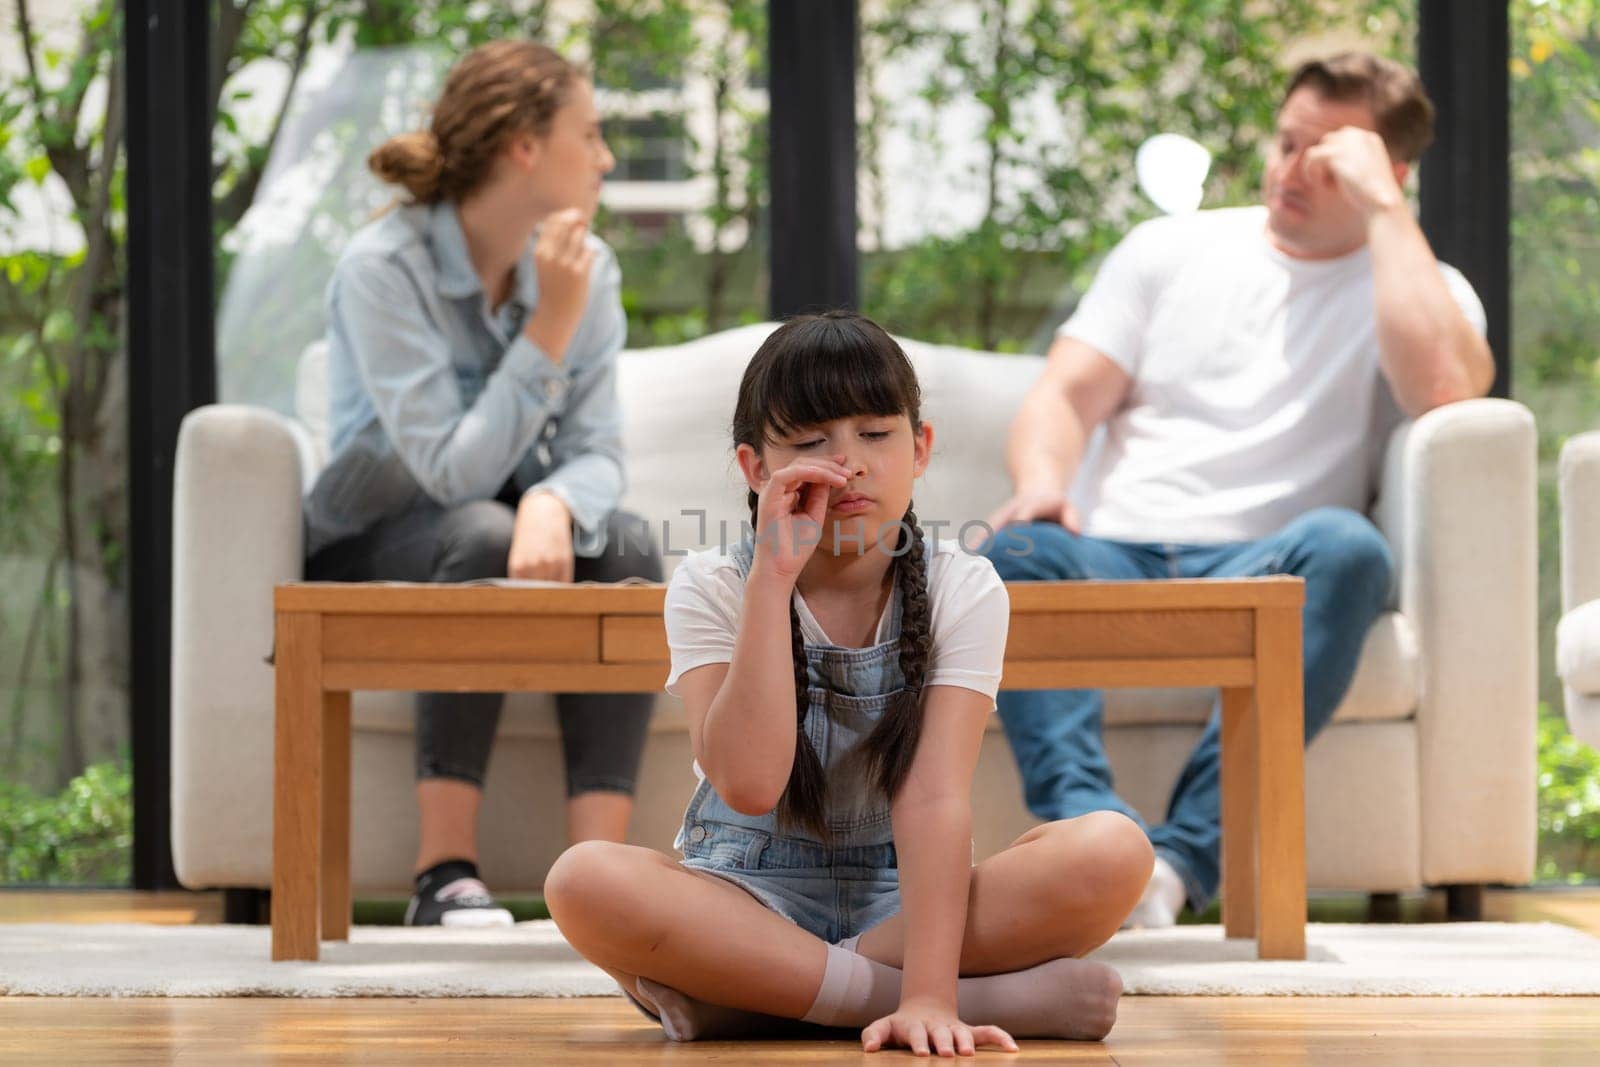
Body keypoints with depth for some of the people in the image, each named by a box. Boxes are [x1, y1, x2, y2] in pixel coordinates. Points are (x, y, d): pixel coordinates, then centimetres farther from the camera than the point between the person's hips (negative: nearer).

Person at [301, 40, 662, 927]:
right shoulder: (383, 268, -19)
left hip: (510, 530, 5)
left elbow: (596, 451, -10)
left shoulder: (583, 266, -2)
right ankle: (443, 874, -33)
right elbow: (453, 470, -25)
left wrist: (554, 506, -33)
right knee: (482, 536, -36)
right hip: (370, 552, -5)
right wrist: (550, 329, -29)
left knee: (624, 547, -27)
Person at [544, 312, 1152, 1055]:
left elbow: (935, 796, -19)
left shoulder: (962, 590, -6)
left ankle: (730, 999, -25)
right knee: (584, 880, -34)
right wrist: (772, 576, -25)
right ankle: (995, 1001, -30)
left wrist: (928, 996, -32)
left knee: (1115, 852, -27)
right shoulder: (713, 590, -6)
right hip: (743, 904, -1)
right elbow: (748, 784, -22)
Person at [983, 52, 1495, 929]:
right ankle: (1087, 820, -53)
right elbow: (1066, 396, 12)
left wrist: (1379, 206, -7)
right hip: (1113, 561, 2)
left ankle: (1179, 859, -45)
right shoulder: (1171, 249, 21)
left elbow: (1443, 386, -13)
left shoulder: (1420, 287, 12)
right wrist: (1042, 485, -12)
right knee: (1021, 550, -31)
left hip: (1256, 574, -2)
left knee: (1345, 548, -36)